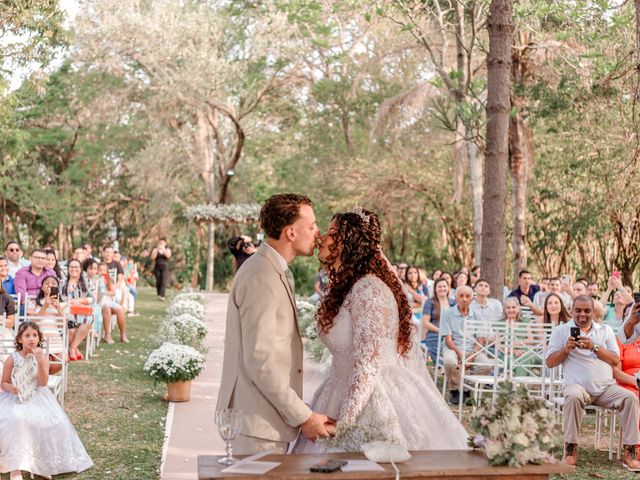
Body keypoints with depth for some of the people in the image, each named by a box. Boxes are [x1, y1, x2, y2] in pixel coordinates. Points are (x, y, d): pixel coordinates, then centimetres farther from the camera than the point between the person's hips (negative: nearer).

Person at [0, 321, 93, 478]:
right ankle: (15, 467, -24)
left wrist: (40, 361, -24)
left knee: (54, 422, -20)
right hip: (16, 399, -2)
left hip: (37, 398, 2)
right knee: (16, 420, -34)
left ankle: (42, 462, 1)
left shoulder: (43, 357, -1)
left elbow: (43, 382, -13)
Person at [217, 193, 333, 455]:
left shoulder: (275, 272, 13)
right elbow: (259, 361, -23)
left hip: (273, 417, 10)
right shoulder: (260, 278, -19)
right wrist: (303, 416, -17)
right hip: (258, 422, -10)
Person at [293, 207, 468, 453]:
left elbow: (367, 364, -22)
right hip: (350, 393, 9)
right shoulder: (343, 287, 10)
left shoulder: (369, 288, -19)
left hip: (375, 401, -9)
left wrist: (343, 423, -21)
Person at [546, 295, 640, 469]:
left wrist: (594, 347, -10)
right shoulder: (561, 330, 12)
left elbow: (615, 360, 5)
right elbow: (550, 362, 6)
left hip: (606, 387, 3)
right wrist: (566, 348, -11)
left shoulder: (605, 330, 18)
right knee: (573, 396, -37)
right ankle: (570, 450, -26)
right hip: (578, 385, -3)